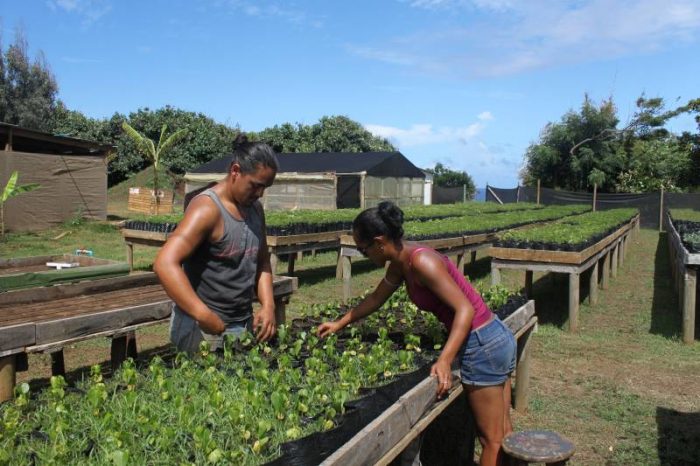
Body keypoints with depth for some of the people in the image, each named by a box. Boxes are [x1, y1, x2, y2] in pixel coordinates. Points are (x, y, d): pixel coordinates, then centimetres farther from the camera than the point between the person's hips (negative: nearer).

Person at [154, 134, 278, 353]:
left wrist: (267, 305, 0)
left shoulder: (256, 208, 7)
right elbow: (165, 264, -26)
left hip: (244, 324, 7)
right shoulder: (208, 208, -17)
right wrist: (204, 317, -30)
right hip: (203, 327, -7)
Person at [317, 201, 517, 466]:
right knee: (503, 433, 19)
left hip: (483, 345, -9)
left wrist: (444, 360, -33)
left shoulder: (421, 261, -24)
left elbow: (466, 309, -26)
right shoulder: (400, 263, 4)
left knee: (490, 439, 6)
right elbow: (375, 299, 21)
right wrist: (340, 324, 27)